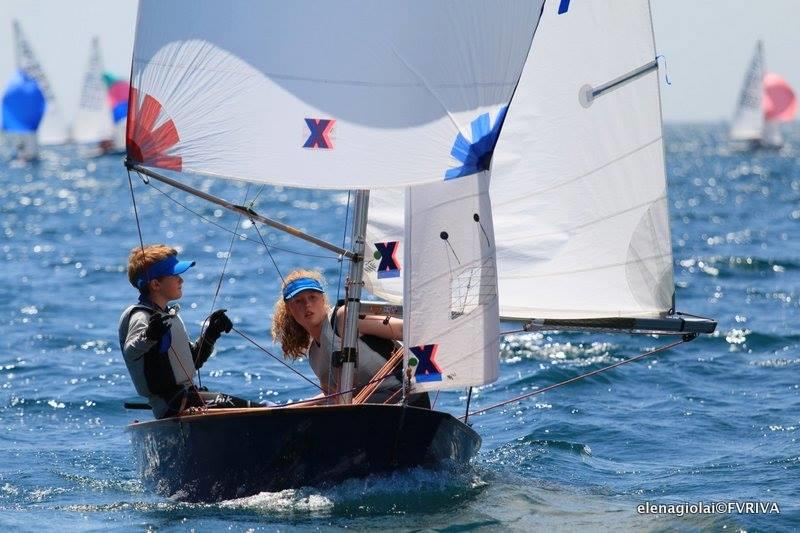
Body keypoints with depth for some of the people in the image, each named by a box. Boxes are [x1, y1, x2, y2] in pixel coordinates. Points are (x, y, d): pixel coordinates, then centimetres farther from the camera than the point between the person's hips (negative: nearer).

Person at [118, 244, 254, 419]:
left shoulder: (170, 315, 20)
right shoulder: (141, 318, -13)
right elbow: (129, 352, -35)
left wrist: (211, 333, 16)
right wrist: (149, 336, -54)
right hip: (170, 406, -10)